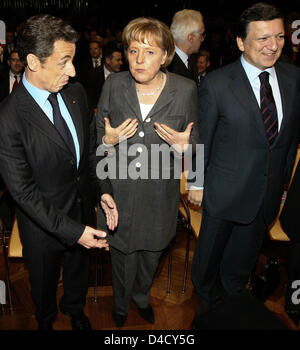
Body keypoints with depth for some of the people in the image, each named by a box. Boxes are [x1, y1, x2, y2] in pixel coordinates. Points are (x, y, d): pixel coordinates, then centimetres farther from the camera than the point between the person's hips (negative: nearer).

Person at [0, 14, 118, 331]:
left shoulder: (76, 93, -9)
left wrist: (103, 190, -9)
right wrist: (72, 230, -24)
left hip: (83, 209, 5)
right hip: (43, 225, -4)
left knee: (79, 270, 30)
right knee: (45, 283, 25)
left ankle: (74, 309, 62)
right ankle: (45, 320, 59)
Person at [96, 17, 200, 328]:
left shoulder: (185, 90, -10)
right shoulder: (113, 85, -8)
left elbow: (195, 146, -1)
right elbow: (98, 138, 2)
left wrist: (183, 147, -23)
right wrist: (109, 141, -20)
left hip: (159, 193, 1)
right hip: (119, 190, 0)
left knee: (151, 252, 22)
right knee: (122, 253, 16)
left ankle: (141, 296, 55)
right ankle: (121, 304, 49)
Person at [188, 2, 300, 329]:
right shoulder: (216, 84, -16)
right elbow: (201, 139, -10)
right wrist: (196, 183, -4)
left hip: (269, 191, 4)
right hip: (226, 189, -3)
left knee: (245, 253, 23)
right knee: (210, 252, 17)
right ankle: (206, 303, 47)